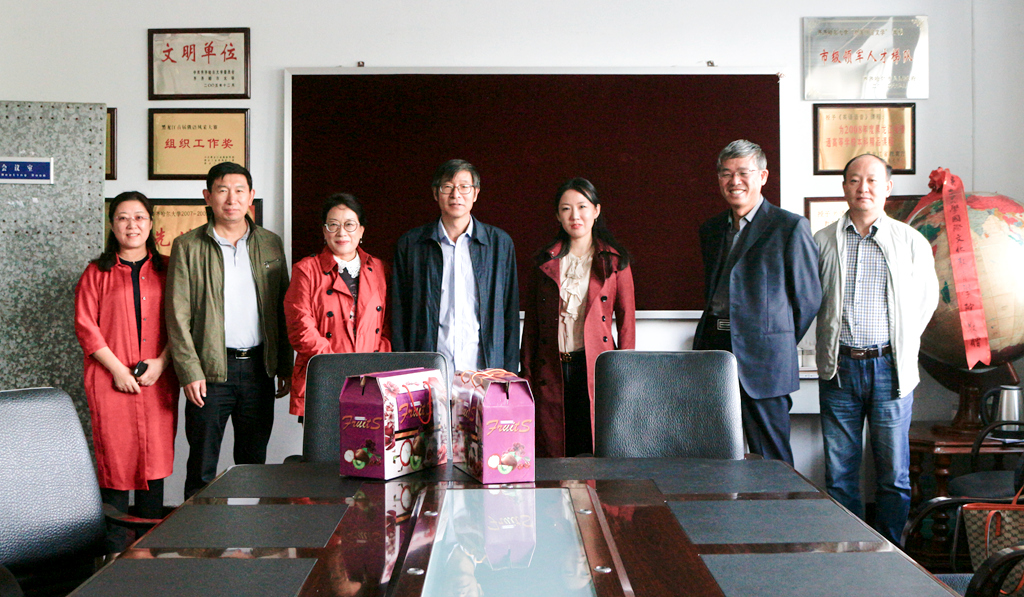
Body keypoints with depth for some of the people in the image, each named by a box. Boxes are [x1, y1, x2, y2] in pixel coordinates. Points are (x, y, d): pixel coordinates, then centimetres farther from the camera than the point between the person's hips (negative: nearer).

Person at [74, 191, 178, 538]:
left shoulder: (166, 271, 11)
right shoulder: (97, 273, 7)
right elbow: (85, 325, 1)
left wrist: (160, 362, -7)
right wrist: (117, 368, -9)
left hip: (158, 380, 1)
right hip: (112, 380, -1)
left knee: (156, 457, 2)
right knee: (115, 460, -2)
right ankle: (115, 551, 6)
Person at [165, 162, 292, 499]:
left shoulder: (270, 244, 10)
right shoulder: (188, 246, 1)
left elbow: (282, 309, 12)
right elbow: (178, 315, -3)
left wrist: (285, 366, 6)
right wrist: (190, 372, -11)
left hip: (259, 367, 3)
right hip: (210, 370, -3)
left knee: (254, 463, 11)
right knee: (202, 470, 3)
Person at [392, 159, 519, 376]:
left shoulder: (500, 243, 9)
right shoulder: (410, 244, 8)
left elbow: (510, 315, 10)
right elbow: (399, 315, 8)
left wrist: (509, 373, 4)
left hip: (483, 371, 1)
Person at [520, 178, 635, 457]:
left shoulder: (614, 261, 6)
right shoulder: (546, 261, 12)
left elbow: (626, 319, 4)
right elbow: (532, 321, 13)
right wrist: (527, 372, 7)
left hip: (596, 367, -2)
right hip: (551, 370, 2)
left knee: (597, 452, -1)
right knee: (553, 454, 2)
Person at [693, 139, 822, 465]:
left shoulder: (790, 227, -4)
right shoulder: (711, 229, 16)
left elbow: (808, 298, 0)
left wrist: (779, 347, 6)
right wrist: (713, 331, 15)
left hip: (762, 359, -6)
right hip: (712, 347, 6)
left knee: (771, 461, 0)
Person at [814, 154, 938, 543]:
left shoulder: (911, 241, 4)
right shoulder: (822, 241, 6)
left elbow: (927, 299, 14)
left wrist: (902, 346, 10)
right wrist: (835, 342, 9)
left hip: (889, 366, -1)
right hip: (839, 368, 1)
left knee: (894, 473, 4)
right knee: (839, 472, 6)